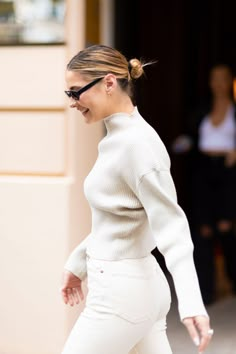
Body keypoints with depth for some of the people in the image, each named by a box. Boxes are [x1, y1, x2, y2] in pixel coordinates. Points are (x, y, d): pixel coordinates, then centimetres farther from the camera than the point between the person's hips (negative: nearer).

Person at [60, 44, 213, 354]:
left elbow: (170, 224, -24)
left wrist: (190, 302, -33)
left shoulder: (137, 142, -18)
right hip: (139, 284, 9)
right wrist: (78, 263, 28)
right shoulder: (118, 137, 10)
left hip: (120, 294, -9)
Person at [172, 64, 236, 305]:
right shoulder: (202, 111, 13)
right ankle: (205, 291, 2)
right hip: (203, 170, 3)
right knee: (203, 230, -2)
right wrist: (184, 143, -6)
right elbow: (192, 135, 15)